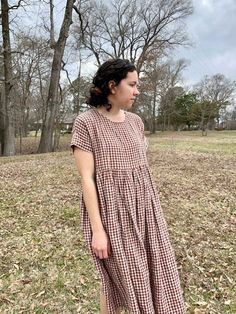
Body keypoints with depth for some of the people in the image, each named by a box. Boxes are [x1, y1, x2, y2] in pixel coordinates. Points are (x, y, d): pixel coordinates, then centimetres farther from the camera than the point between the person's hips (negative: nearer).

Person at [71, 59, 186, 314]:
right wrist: (97, 229, -16)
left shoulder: (135, 121, 7)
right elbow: (86, 178, -14)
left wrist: (151, 207, 14)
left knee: (155, 274, 13)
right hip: (111, 209, -5)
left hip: (142, 205, 6)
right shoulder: (86, 123, -10)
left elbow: (142, 166, 11)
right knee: (120, 279, 11)